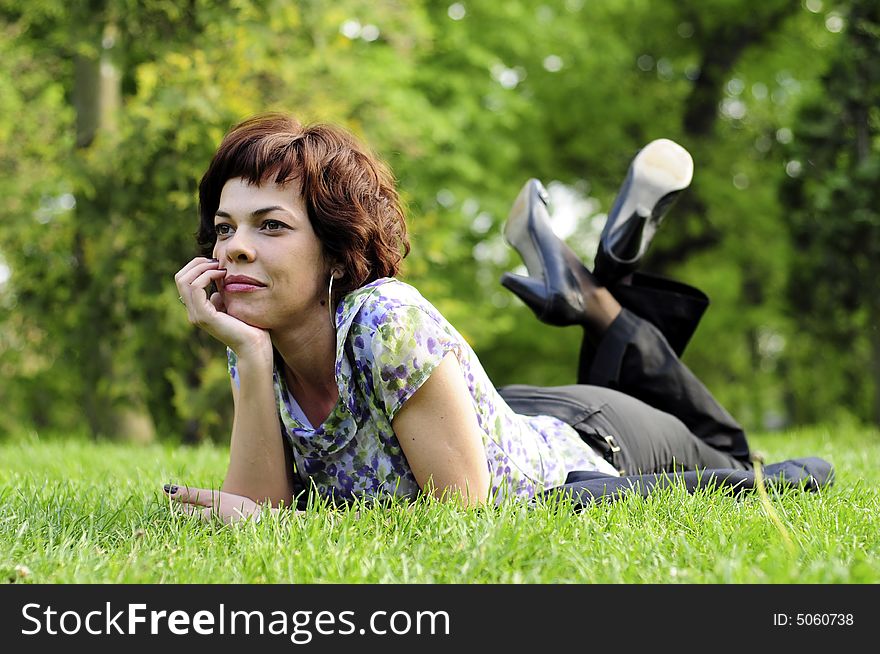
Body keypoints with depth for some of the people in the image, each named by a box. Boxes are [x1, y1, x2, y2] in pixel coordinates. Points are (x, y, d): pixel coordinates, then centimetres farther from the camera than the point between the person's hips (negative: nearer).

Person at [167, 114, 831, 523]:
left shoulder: (388, 323, -40)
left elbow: (463, 508, -38)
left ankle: (602, 295, 28)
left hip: (589, 449, -5)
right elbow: (264, 510, -27)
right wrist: (250, 356, -37)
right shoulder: (260, 353, -20)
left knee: (730, 461, 28)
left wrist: (291, 525, -41)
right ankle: (593, 300, 34)